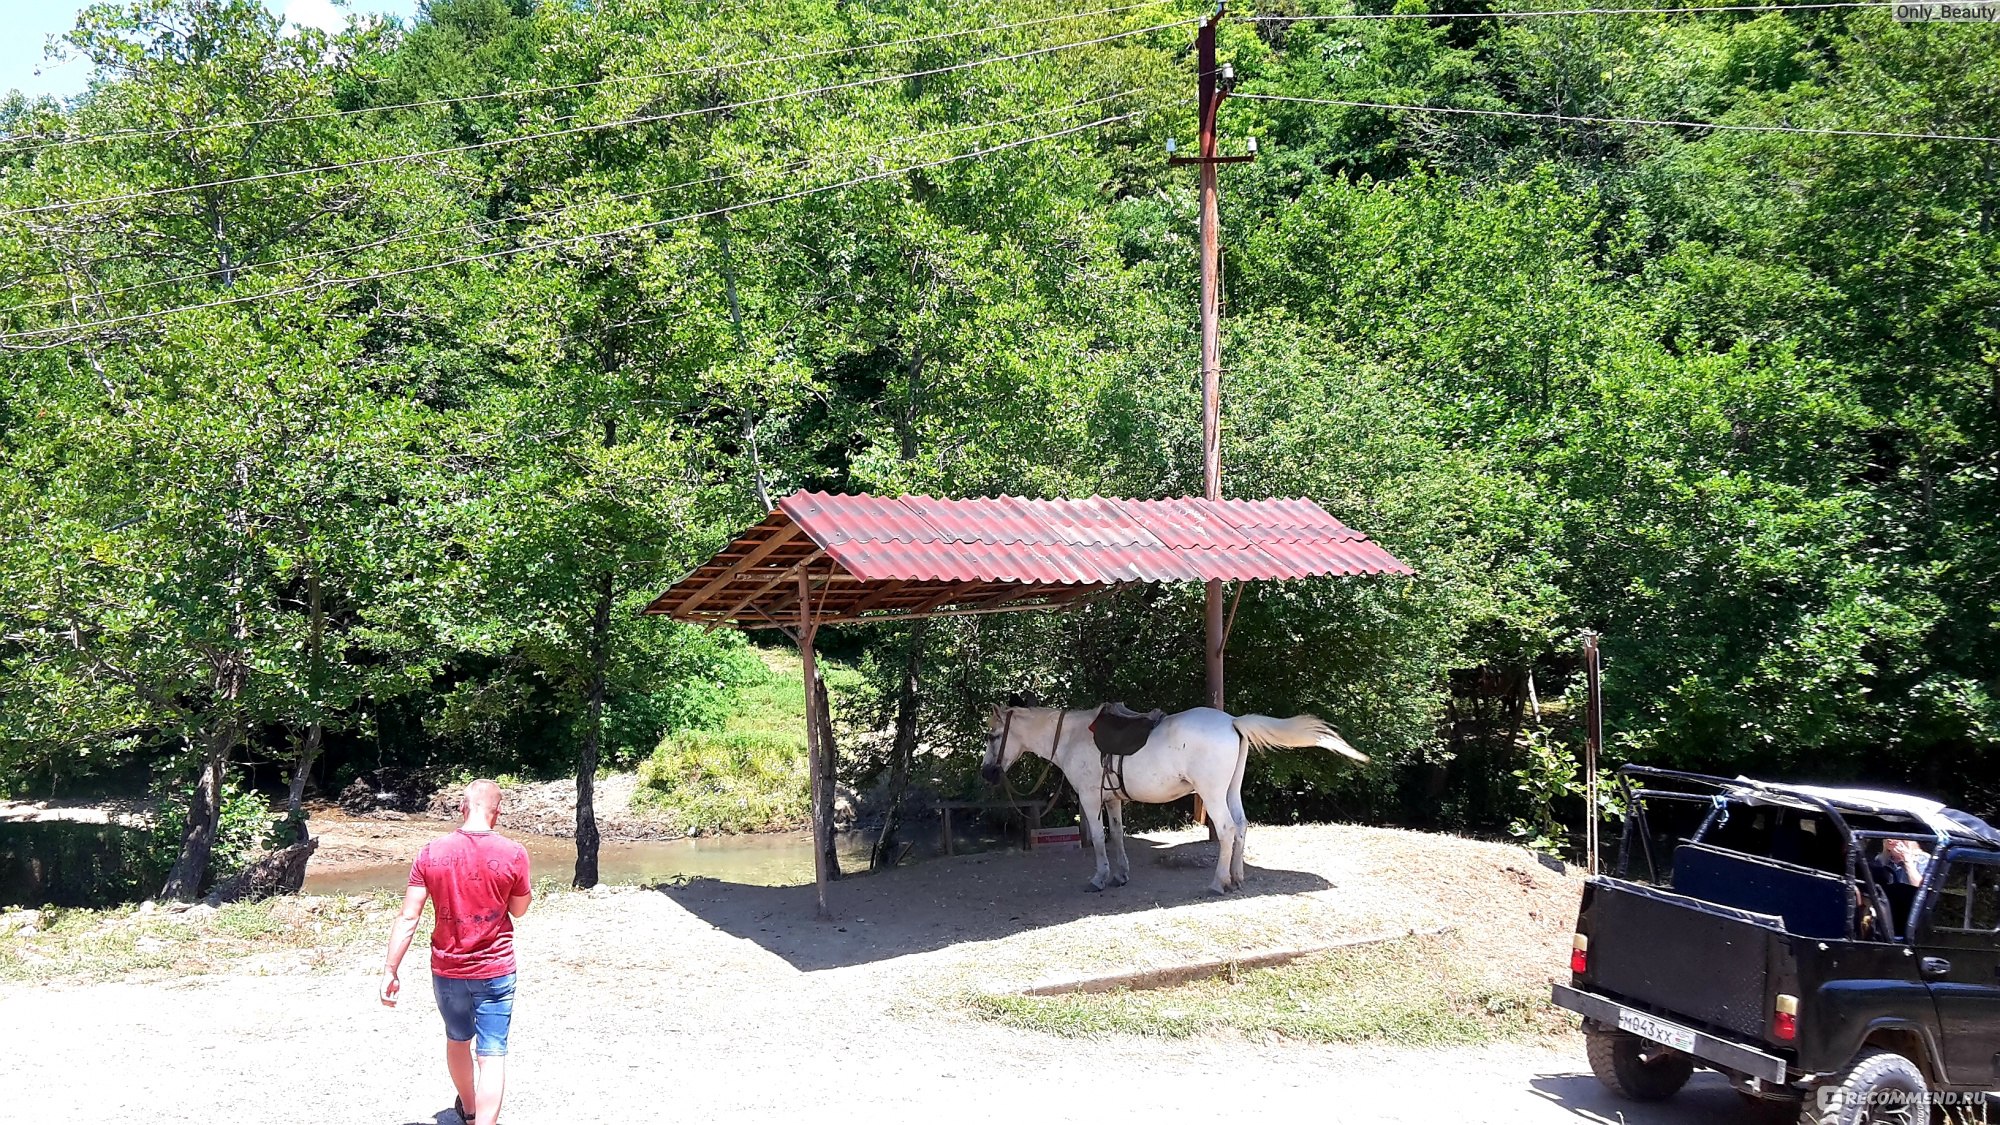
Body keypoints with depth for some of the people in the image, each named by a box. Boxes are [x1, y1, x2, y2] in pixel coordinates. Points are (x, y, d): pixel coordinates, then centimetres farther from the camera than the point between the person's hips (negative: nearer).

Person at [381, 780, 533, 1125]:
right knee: (491, 1055, 0)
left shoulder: (432, 853, -8)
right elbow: (519, 909, 2)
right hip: (495, 971, -3)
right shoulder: (513, 854, -13)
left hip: (447, 970, 3)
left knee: (457, 1040, 25)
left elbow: (408, 918, -10)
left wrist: (390, 971, -5)